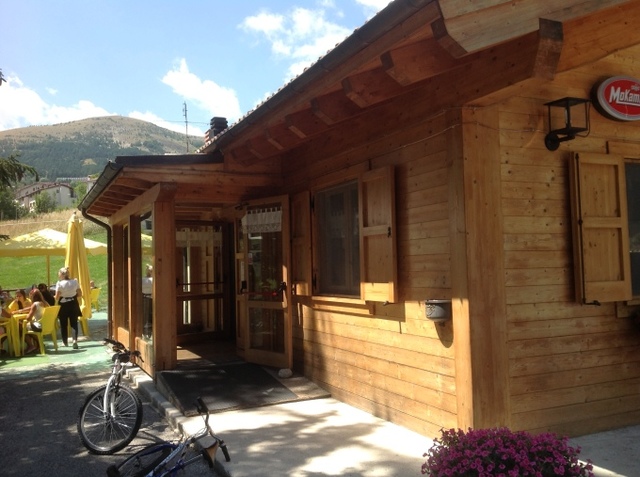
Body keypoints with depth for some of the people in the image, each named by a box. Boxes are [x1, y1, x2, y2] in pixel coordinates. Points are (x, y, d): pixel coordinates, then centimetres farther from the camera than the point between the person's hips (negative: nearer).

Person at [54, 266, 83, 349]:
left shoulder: (59, 283, -13)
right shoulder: (75, 281, -4)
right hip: (73, 304, 2)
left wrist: (56, 300, 9)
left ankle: (65, 342, 21)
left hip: (63, 305, -2)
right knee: (74, 323, 7)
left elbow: (57, 297, -12)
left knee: (63, 324, 12)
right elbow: (80, 294, 1)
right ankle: (75, 340, -11)